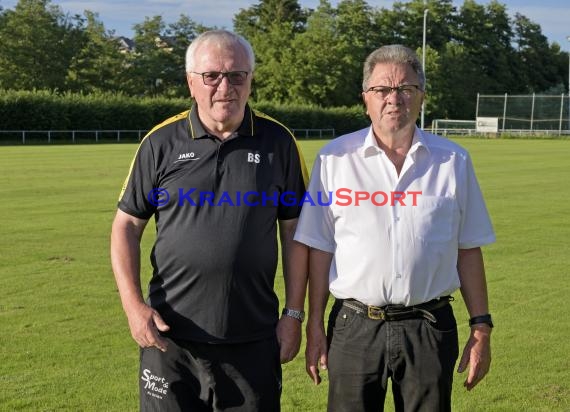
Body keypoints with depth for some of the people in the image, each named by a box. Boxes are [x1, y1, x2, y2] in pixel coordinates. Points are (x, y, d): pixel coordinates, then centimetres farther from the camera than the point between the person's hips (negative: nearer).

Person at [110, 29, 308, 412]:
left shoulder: (277, 141, 0)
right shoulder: (161, 143, -1)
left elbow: (293, 230, 4)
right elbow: (127, 225, 3)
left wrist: (294, 314, 1)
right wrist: (133, 305, -7)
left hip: (254, 340, 0)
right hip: (169, 335, 0)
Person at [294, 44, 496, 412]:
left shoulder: (453, 161, 3)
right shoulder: (335, 158, 0)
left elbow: (468, 250, 6)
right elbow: (320, 249, 2)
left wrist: (481, 327, 4)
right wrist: (315, 327, 2)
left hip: (430, 328, 1)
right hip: (354, 326, 0)